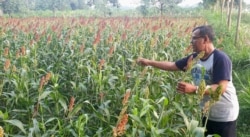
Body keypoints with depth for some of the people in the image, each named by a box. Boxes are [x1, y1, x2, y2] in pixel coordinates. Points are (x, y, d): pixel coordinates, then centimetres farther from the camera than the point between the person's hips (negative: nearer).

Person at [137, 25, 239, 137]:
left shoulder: (220, 59, -23)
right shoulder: (194, 58, -1)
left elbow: (221, 88, -31)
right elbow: (172, 65, 9)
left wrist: (194, 89, -40)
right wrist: (149, 62, 5)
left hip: (224, 116, -7)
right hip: (207, 113, 7)